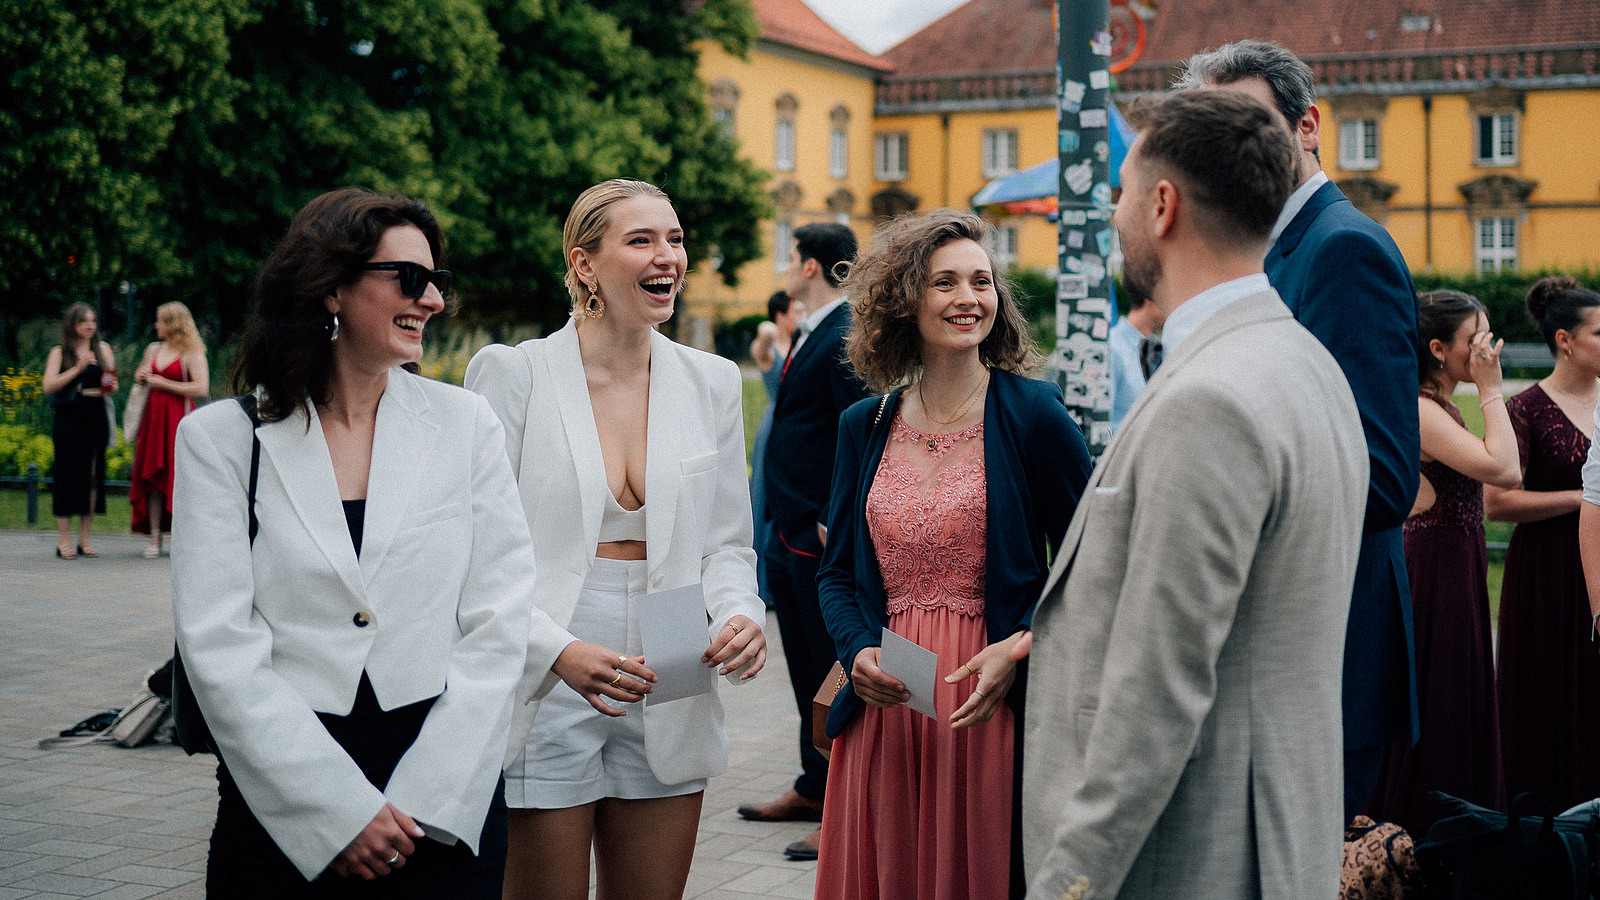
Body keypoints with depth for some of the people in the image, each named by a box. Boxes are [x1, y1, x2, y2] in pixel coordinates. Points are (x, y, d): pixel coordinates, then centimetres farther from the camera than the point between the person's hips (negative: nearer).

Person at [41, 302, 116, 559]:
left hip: (96, 419, 3)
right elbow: (48, 386, -9)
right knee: (67, 475, -4)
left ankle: (85, 539, 10)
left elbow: (113, 386, 15)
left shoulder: (103, 350, 11)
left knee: (93, 476, 3)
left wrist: (110, 386, -9)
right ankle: (64, 540, 2)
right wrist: (78, 368, -17)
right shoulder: (59, 352, 2)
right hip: (69, 420, -3)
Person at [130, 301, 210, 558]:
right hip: (153, 417, 6)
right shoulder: (153, 350, 17)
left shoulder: (192, 354, -4)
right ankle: (154, 539, 5)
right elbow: (139, 376, 34)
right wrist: (140, 377, 8)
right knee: (152, 476, 2)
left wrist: (164, 383, -11)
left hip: (179, 419, -6)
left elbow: (201, 389, -15)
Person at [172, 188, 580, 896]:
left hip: (448, 805, 2)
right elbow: (219, 647, -7)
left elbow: (498, 623, 0)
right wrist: (340, 811, -14)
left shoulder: (464, 423, 4)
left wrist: (424, 801, -10)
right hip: (280, 805, -1)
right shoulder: (221, 438, -1)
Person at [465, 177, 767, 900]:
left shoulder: (712, 382, 7)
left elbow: (726, 542, 12)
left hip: (668, 701, 4)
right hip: (543, 699, -4)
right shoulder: (512, 373, -6)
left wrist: (739, 615, -10)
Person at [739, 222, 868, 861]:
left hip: (824, 539, -10)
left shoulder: (847, 337, -17)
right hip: (790, 533, 10)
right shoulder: (811, 334, 15)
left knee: (835, 671, -2)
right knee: (806, 670, 18)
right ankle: (813, 789, 29)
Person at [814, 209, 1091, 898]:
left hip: (992, 705, -3)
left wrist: (1019, 649, -15)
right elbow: (837, 573, 12)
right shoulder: (865, 426, 7)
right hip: (883, 706, 3)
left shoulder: (1033, 414, -4)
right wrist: (859, 652, -6)